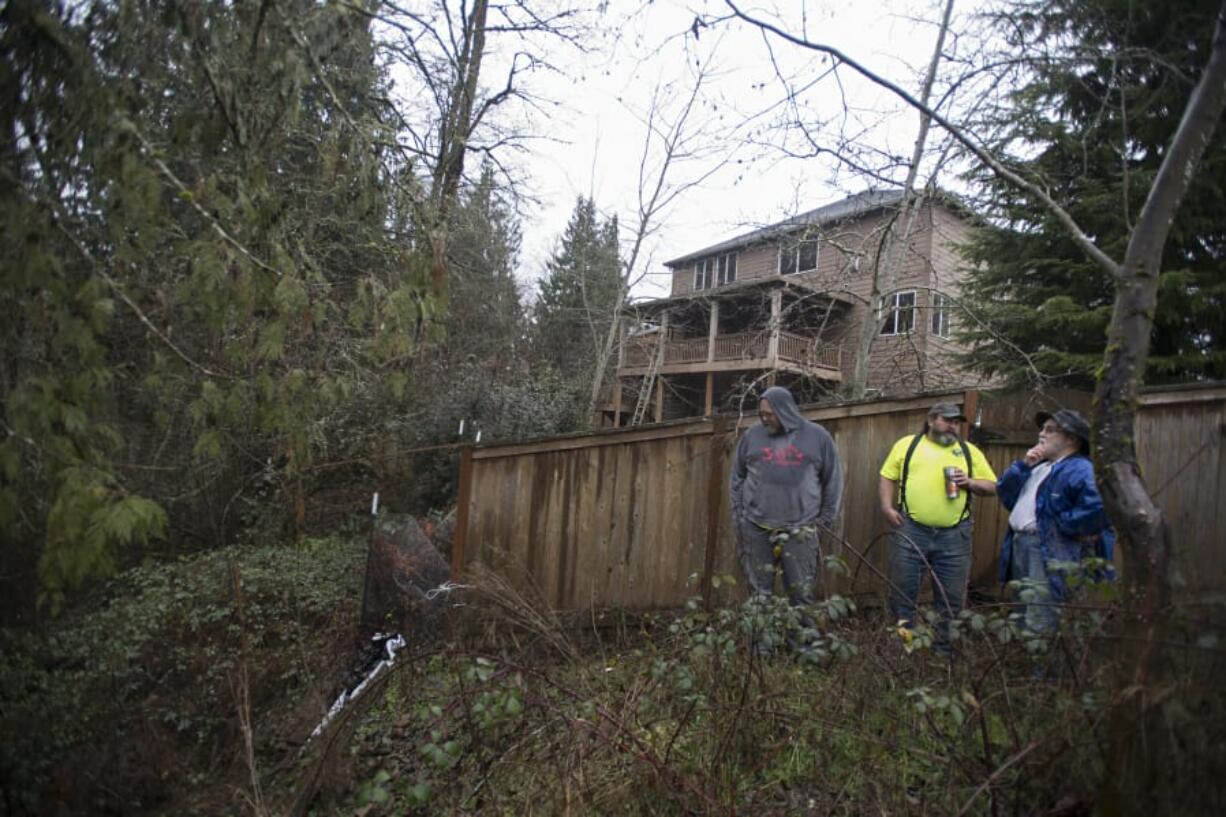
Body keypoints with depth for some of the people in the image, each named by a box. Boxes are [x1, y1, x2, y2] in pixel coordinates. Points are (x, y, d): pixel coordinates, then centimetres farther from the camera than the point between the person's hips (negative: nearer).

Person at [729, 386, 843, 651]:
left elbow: (833, 479, 8)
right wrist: (738, 513, 7)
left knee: (802, 593, 3)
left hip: (800, 529, -1)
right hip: (755, 528, 2)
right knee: (759, 592, 9)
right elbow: (737, 476, 12)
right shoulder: (753, 435, 3)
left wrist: (827, 518, 5)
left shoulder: (817, 436, 0)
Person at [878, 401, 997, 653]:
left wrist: (970, 482, -7)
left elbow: (992, 487, 12)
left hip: (954, 536, 2)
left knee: (951, 599, 9)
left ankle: (946, 649, 24)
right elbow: (887, 478, 7)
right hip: (911, 530, -1)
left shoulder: (969, 451, 11)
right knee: (902, 592, 5)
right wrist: (887, 506, -7)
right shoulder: (907, 445, 7)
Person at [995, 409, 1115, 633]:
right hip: (1020, 547, 10)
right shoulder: (1038, 466, 20)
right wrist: (1023, 465, 2)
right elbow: (1004, 493, 14)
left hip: (1050, 555, -10)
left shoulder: (1080, 470, -11)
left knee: (1038, 628, -9)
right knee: (1022, 622, 19)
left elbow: (1098, 507, -29)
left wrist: (1064, 524, -16)